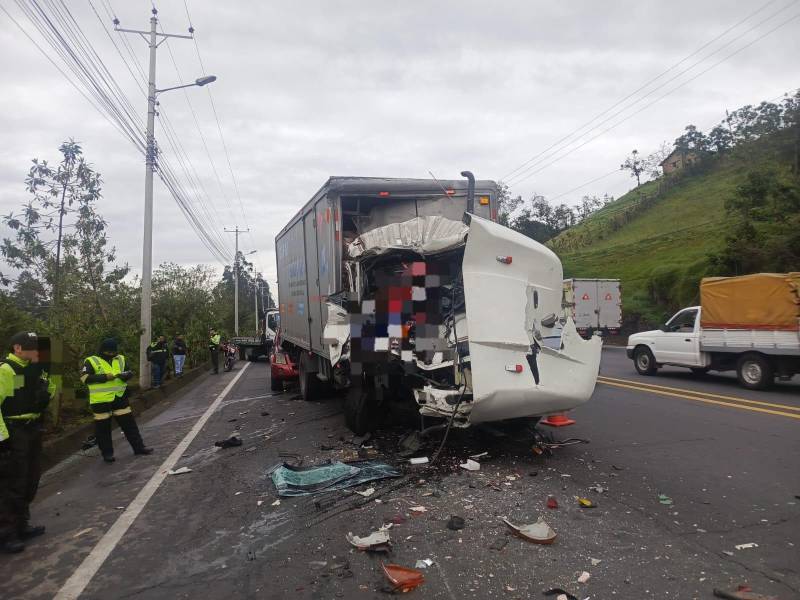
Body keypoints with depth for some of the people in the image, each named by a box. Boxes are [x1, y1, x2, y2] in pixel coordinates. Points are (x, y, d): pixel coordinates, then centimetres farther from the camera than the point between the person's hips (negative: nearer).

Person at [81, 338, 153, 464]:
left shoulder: (120, 359, 9)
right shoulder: (91, 361, -4)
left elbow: (129, 372, 13)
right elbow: (85, 377, -15)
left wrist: (125, 375, -11)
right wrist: (105, 377, -22)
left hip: (119, 397, 4)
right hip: (100, 400, -4)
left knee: (129, 422, 8)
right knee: (103, 427, 5)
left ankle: (138, 446, 17)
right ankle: (107, 453, 18)